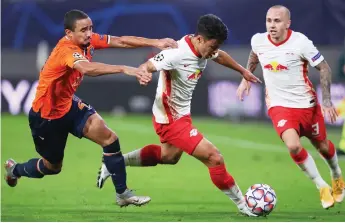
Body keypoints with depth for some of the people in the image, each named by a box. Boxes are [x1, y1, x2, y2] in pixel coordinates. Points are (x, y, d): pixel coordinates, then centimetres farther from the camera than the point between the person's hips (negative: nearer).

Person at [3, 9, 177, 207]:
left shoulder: (88, 40, -11)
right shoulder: (66, 50, -35)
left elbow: (121, 41, -14)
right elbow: (87, 68, -56)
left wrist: (155, 42, -28)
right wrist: (124, 69, -68)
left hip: (68, 105, 7)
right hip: (46, 115, -7)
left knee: (109, 138, -11)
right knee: (52, 166, 14)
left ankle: (122, 194, -4)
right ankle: (15, 169, 45)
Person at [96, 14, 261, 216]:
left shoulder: (204, 48, -5)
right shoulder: (178, 54, -31)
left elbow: (220, 56, 17)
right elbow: (146, 66, -33)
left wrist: (243, 71, 30)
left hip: (181, 115, 10)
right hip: (170, 120, -10)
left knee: (169, 156, 34)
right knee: (214, 157, -14)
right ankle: (243, 205, 0)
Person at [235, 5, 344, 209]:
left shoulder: (300, 42, -19)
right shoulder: (258, 41, -8)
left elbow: (324, 68, -10)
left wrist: (327, 101, -16)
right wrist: (246, 78, 20)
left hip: (306, 104, -1)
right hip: (279, 106, 1)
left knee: (322, 146, 14)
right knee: (294, 146, -22)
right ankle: (322, 187, -2)